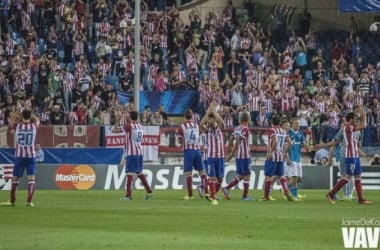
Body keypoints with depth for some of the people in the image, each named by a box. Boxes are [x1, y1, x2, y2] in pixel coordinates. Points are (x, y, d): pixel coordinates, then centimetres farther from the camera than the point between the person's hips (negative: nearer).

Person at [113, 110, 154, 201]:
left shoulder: (128, 126, -8)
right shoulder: (140, 127, 12)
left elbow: (115, 130, -4)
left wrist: (117, 120, 7)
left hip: (131, 153, -7)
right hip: (140, 152, 7)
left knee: (129, 172, -9)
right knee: (139, 172, 18)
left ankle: (128, 195, -15)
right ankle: (149, 191, 19)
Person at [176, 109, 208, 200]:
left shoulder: (182, 127, -3)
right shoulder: (196, 126, 9)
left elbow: (180, 141, 2)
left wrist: (178, 133, 20)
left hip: (188, 151, -3)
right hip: (197, 149, 3)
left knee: (188, 173, -1)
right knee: (202, 171, 9)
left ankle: (190, 195, -4)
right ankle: (206, 191, 5)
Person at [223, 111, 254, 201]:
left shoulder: (237, 128, 10)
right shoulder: (245, 129, -14)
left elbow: (231, 140, 13)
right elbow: (237, 142, -20)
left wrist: (229, 152, 19)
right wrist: (231, 154, -20)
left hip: (238, 156, 8)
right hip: (245, 155, -8)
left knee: (240, 176, 15)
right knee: (246, 176, 2)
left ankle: (227, 188, 4)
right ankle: (245, 196, 5)